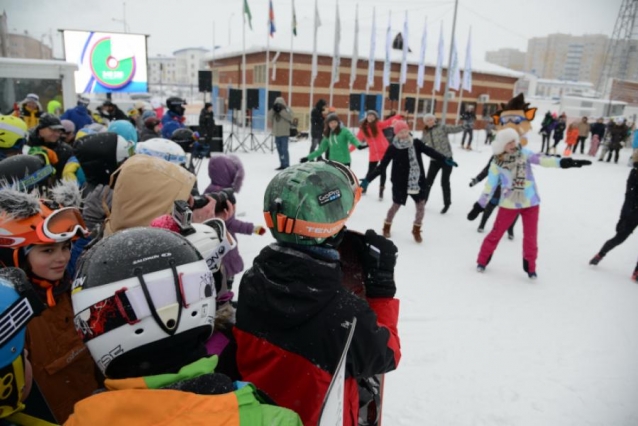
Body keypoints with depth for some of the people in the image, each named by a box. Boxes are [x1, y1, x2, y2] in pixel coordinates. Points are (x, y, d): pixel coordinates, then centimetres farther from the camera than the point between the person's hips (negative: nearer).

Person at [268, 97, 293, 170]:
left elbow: (289, 117, -21)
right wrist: (273, 110, -11)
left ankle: (286, 165, -4)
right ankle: (282, 165, 18)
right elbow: (269, 117, 0)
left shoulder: (287, 110, -2)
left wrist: (281, 111, -22)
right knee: (279, 150, 10)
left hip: (284, 134, -6)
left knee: (284, 150, -9)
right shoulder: (274, 111, 13)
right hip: (277, 134, 6)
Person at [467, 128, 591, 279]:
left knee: (530, 236, 7)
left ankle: (530, 267, 24)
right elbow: (490, 186, -4)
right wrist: (479, 206, -4)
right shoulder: (497, 163, -8)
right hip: (509, 204, -1)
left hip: (530, 202, 2)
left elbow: (541, 159, -19)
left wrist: (563, 162, -35)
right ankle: (482, 261, 21)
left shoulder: (523, 153, -5)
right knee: (496, 233, 4)